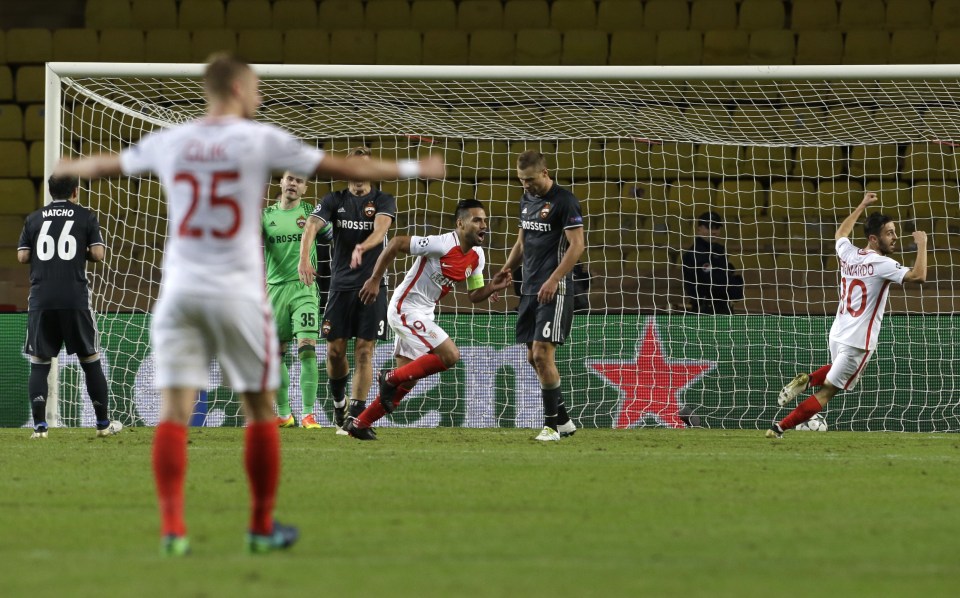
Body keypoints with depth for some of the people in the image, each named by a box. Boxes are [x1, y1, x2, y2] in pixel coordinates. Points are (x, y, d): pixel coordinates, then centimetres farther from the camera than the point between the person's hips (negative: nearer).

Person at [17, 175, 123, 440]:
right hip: (75, 298, -1)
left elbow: (22, 256, 5)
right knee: (90, 359, 10)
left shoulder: (34, 218, 10)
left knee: (39, 363, 5)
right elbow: (98, 254, -3)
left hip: (41, 299, 1)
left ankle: (39, 425, -7)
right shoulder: (86, 216, 5)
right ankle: (104, 423, 14)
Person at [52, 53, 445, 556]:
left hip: (180, 290, 3)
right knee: (260, 410, 10)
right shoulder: (261, 140, -3)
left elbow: (103, 165, 24)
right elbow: (346, 169, 1)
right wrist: (413, 170, 13)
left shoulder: (169, 142, 7)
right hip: (238, 295, -3)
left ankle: (171, 529, -10)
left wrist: (66, 170, 46)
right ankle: (262, 528, 15)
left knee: (174, 410, -1)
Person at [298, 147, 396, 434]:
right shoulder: (334, 200, 6)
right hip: (341, 285, 2)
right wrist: (304, 258, -30)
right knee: (335, 350, 1)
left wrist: (361, 248, -39)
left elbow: (380, 229, -17)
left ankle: (356, 415, -5)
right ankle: (338, 402, 26)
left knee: (364, 352, -6)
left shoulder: (384, 201, 3)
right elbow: (312, 226, -10)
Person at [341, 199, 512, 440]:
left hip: (423, 313, 9)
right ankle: (391, 378, -5)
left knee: (407, 381, 11)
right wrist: (374, 281, -20)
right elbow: (395, 244, -21)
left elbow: (474, 295, 11)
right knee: (450, 355, -20)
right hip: (405, 308, -9)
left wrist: (492, 287, -10)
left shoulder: (476, 257, 3)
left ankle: (359, 423, 21)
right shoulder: (443, 244, -22)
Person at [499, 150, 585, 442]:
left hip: (554, 290, -9)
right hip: (530, 289, 9)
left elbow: (577, 245, -15)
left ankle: (551, 425, -6)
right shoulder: (527, 200, 15)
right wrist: (504, 272, 16)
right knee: (533, 357, 8)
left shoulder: (564, 201, -11)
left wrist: (553, 281, -21)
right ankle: (564, 421, 18)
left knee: (542, 354, -14)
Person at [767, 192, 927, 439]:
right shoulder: (881, 264, -16)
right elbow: (918, 277, -25)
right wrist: (921, 245, -12)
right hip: (858, 341, -7)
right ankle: (779, 428, -6)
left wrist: (862, 206, 36)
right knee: (827, 391, -2)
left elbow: (840, 234, 30)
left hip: (837, 335, 7)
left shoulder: (848, 254, 6)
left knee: (837, 369, 37)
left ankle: (807, 380, 12)